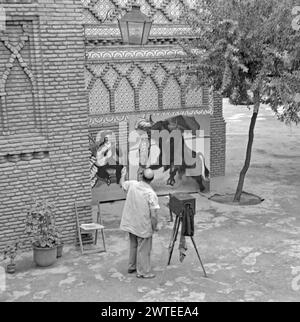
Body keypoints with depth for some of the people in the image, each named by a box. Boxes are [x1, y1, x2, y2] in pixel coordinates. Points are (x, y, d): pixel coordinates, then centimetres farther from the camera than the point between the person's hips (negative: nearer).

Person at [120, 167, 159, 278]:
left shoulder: (132, 184, -9)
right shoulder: (151, 194, -23)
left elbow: (122, 184, 14)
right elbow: (153, 215, -21)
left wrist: (123, 174, 33)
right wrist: (155, 227, -6)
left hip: (130, 223, 6)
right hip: (144, 227, -6)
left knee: (133, 246, 25)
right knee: (143, 249, 10)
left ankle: (132, 266, 39)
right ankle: (143, 272, 21)